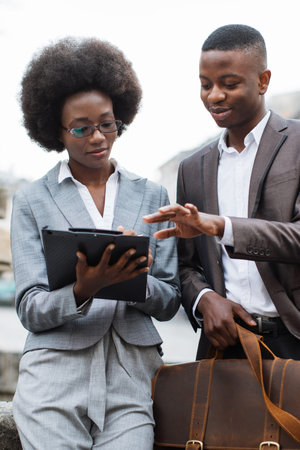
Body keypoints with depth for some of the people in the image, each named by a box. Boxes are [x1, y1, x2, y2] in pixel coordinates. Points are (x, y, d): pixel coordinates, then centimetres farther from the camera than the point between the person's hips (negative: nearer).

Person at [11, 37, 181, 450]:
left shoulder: (151, 196, 13)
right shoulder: (32, 201, 7)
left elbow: (168, 304, 10)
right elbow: (30, 310, -1)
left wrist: (137, 277, -11)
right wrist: (82, 291, -20)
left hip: (134, 374, 2)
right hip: (56, 374, -1)